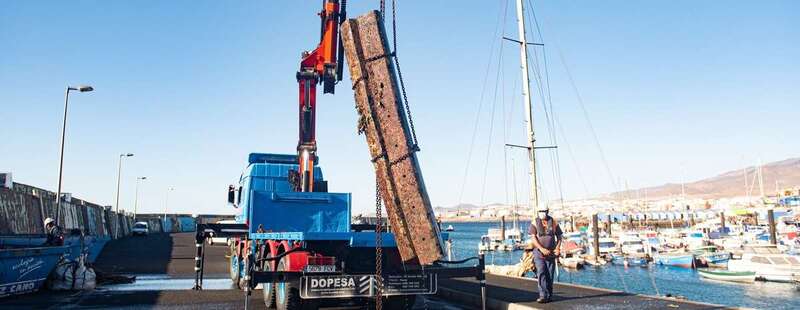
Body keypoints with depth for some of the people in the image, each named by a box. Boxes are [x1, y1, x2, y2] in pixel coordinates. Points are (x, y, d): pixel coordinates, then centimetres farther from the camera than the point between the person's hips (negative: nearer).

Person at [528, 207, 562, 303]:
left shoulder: (553, 222, 6)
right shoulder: (535, 223, 1)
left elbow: (559, 236, 11)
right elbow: (533, 238, -7)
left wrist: (558, 248, -6)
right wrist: (542, 249, -18)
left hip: (551, 252, 2)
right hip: (539, 252, -2)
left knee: (550, 275, 4)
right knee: (541, 273, -13)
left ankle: (549, 296, 13)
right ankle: (543, 295, -17)